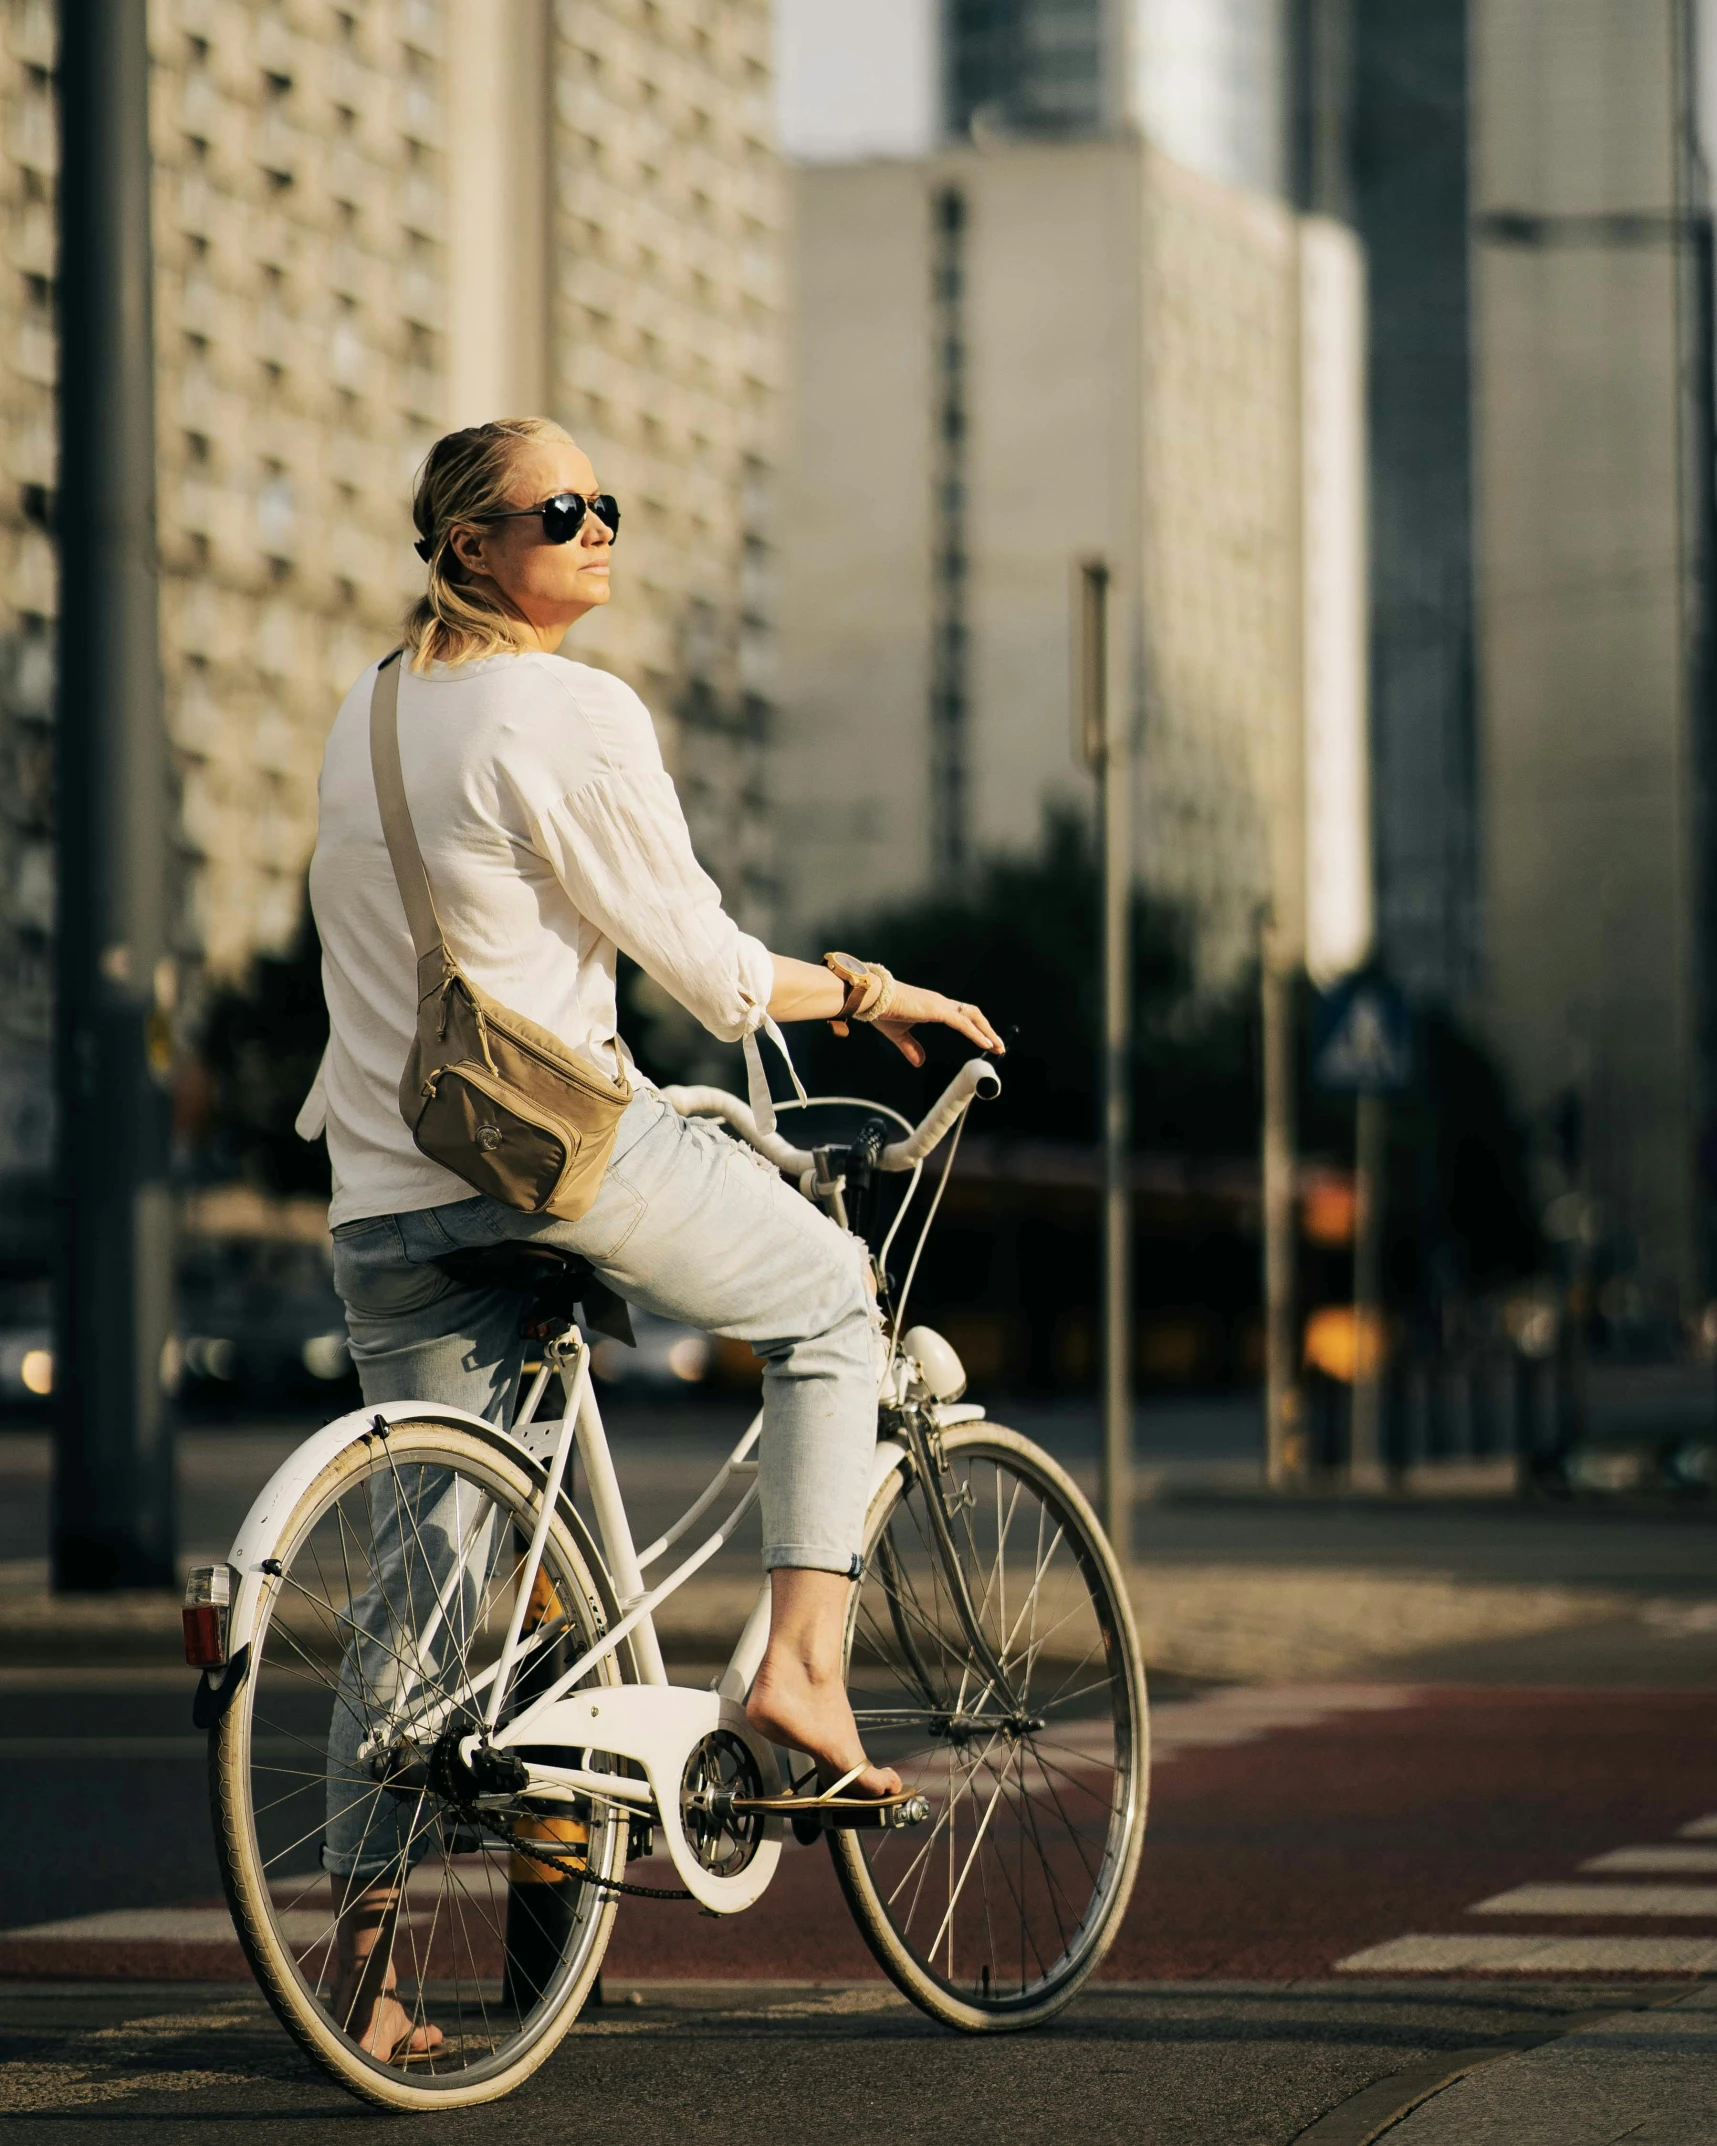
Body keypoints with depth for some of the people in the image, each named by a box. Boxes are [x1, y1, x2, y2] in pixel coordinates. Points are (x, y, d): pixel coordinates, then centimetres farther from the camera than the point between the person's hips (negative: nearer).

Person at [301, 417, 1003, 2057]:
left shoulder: (365, 718, 16)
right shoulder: (572, 712, -9)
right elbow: (702, 967, -8)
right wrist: (869, 992, 7)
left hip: (385, 1195, 7)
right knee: (831, 1301, 19)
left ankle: (365, 1957, 4)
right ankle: (801, 1661, 6)